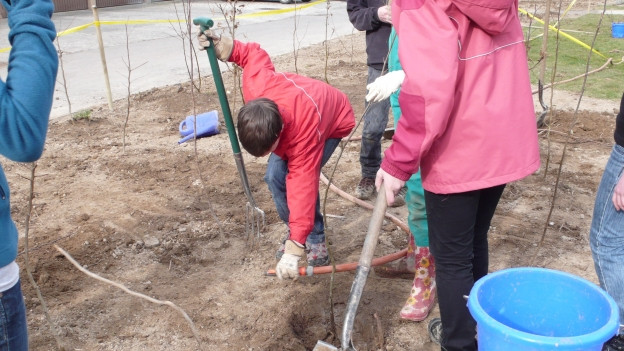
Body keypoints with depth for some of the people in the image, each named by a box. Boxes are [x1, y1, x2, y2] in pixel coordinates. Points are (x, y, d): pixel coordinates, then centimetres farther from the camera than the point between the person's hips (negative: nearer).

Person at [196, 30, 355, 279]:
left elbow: (303, 186, -46)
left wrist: (293, 250, -48)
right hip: (294, 113, 6)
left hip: (334, 122, -6)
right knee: (275, 176, -11)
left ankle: (316, 242, -5)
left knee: (300, 178, -26)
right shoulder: (254, 86, -35)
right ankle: (295, 232, 10)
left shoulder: (306, 132, -46)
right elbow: (254, 53, -13)